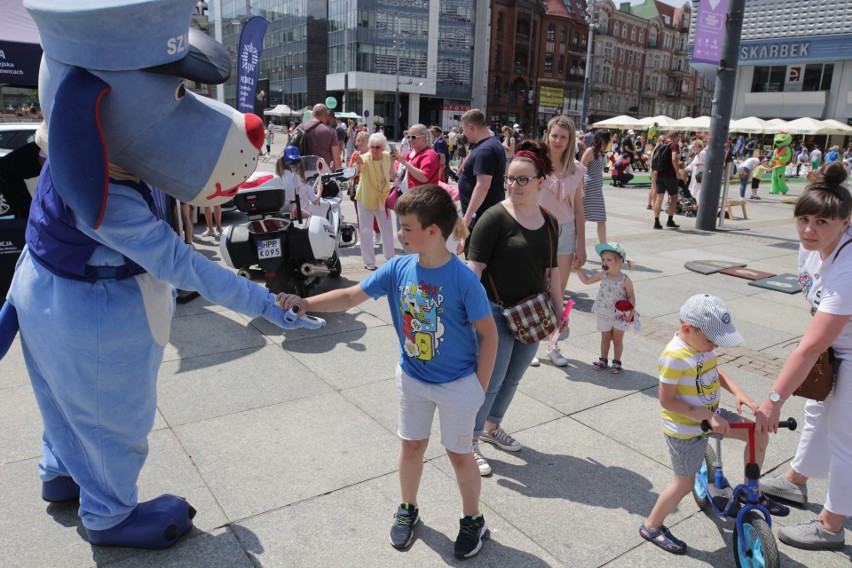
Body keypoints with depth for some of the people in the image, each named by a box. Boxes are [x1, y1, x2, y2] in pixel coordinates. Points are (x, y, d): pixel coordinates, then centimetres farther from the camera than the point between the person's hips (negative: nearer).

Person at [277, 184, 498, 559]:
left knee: (459, 454, 11)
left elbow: (488, 333, -15)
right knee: (411, 445, 19)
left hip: (458, 385, -4)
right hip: (412, 378, 4)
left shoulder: (463, 280, -24)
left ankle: (473, 521, 35)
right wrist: (306, 304, -18)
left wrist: (480, 386, -11)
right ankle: (408, 509, 43)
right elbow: (351, 296, -6)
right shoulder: (399, 268, -11)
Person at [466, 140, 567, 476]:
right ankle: (469, 442, 19)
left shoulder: (549, 222, 5)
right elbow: (474, 267, -17)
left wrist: (558, 308, 14)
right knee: (491, 380, 0)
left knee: (513, 378, 18)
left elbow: (551, 270, 13)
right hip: (497, 313, -6)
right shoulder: (495, 218, -14)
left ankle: (491, 427, 39)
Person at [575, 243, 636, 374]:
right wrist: (578, 269, -1)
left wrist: (631, 312, -17)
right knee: (605, 338, 16)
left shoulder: (625, 280, -17)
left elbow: (631, 296, -8)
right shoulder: (602, 275, -7)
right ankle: (603, 359, 30)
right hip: (603, 314, 3)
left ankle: (617, 362, 23)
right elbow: (586, 280, 7)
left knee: (617, 339, 10)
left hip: (620, 315, -3)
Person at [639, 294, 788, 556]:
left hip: (712, 416, 8)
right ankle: (651, 527, 25)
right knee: (685, 484, 4)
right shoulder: (675, 356, -30)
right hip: (685, 430, -8)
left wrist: (738, 392, -5)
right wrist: (707, 416, -28)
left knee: (760, 436, 8)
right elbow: (667, 401, -26)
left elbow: (716, 372, 12)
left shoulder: (703, 344, -4)